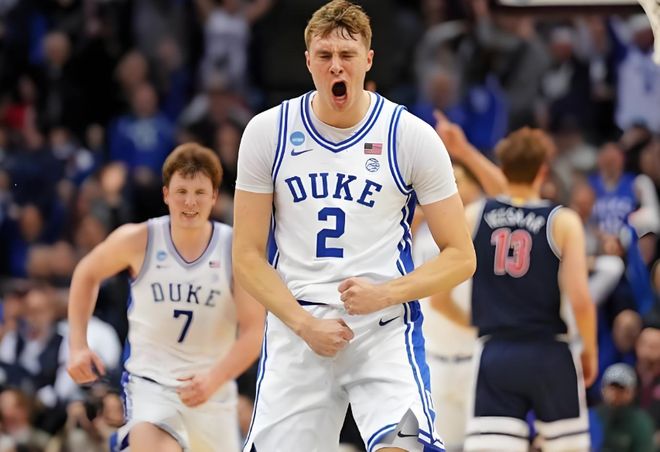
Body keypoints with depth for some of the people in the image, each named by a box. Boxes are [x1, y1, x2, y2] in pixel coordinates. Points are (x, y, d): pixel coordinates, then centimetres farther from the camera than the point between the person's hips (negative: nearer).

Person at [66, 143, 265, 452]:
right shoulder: (138, 241, -7)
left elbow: (253, 332, -12)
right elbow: (86, 275, 12)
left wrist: (214, 379, -28)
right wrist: (78, 346, 4)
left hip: (213, 388, 2)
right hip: (149, 380, -2)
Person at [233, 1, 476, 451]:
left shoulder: (411, 135, -2)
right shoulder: (268, 132, 2)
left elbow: (460, 257, 0)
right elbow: (248, 255, 4)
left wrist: (385, 294, -15)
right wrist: (305, 325, -9)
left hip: (385, 329, -2)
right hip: (295, 329, 2)